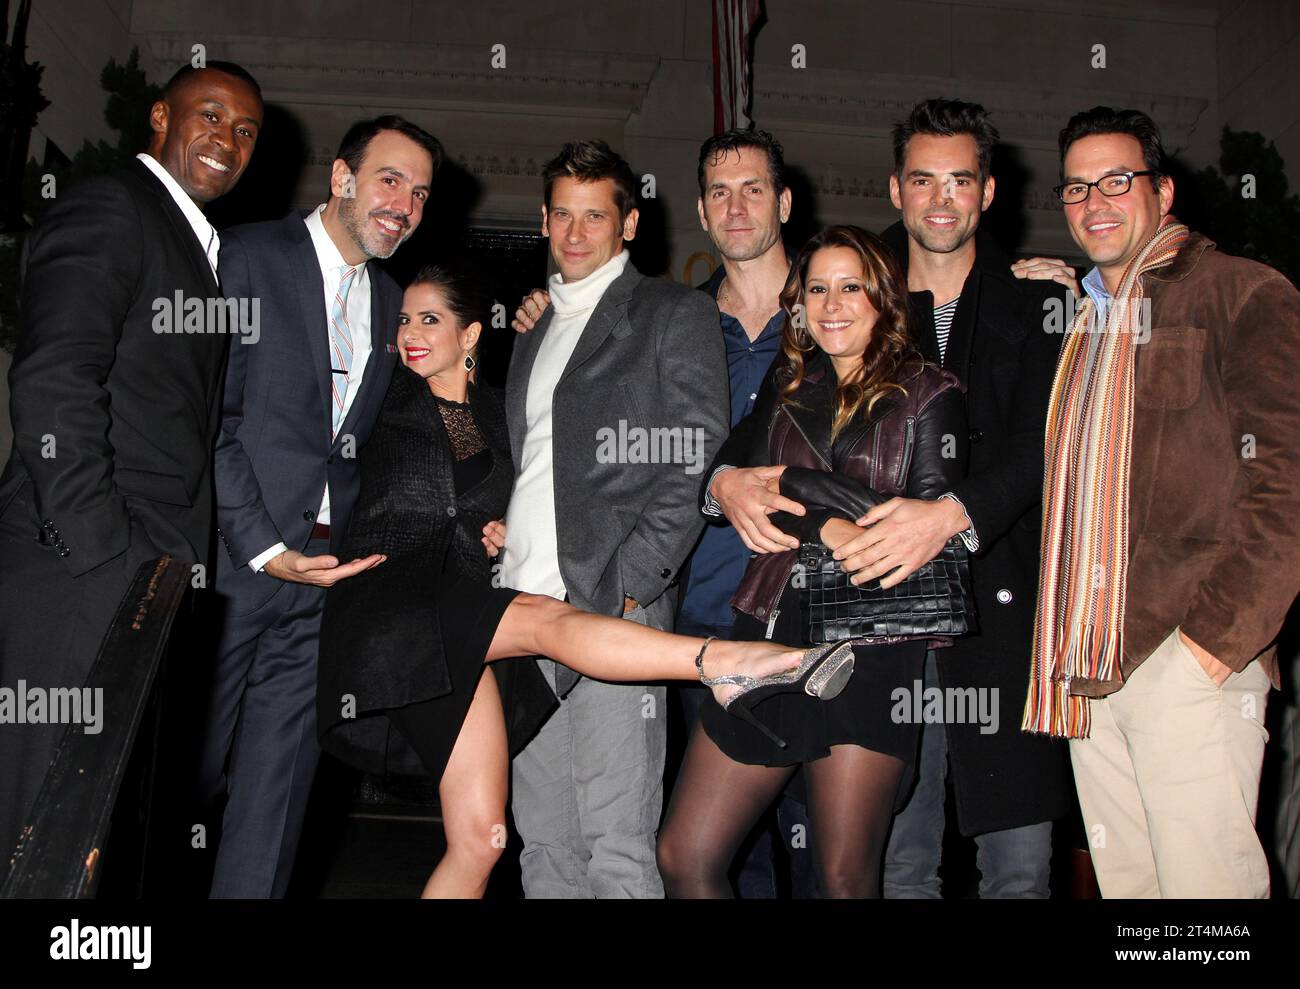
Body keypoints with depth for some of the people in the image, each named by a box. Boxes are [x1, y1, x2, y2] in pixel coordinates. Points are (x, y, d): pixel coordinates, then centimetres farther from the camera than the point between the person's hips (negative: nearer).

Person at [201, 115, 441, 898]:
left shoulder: (391, 303, 16)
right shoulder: (250, 258, -3)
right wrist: (263, 547, -16)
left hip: (322, 569, 5)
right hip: (233, 564, -5)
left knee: (278, 788, 9)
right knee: (190, 771, 5)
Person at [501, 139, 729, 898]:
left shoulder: (675, 314, 1)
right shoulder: (538, 330, 23)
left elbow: (696, 466, -8)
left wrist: (624, 588, -15)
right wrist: (501, 537, 8)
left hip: (614, 608, -7)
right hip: (525, 609, 7)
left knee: (618, 847, -5)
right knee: (545, 842, 11)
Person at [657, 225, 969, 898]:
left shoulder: (928, 395, 4)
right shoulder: (785, 388, 16)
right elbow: (724, 484, 5)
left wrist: (796, 485, -7)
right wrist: (827, 526, -12)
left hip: (870, 647, -4)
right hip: (771, 633, 4)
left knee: (845, 879, 5)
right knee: (683, 858, 2)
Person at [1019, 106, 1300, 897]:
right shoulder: (1081, 319, 21)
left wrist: (1216, 632, -16)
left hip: (1189, 658, -6)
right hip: (1088, 668, 7)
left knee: (1204, 880, -6)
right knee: (1122, 877, 11)